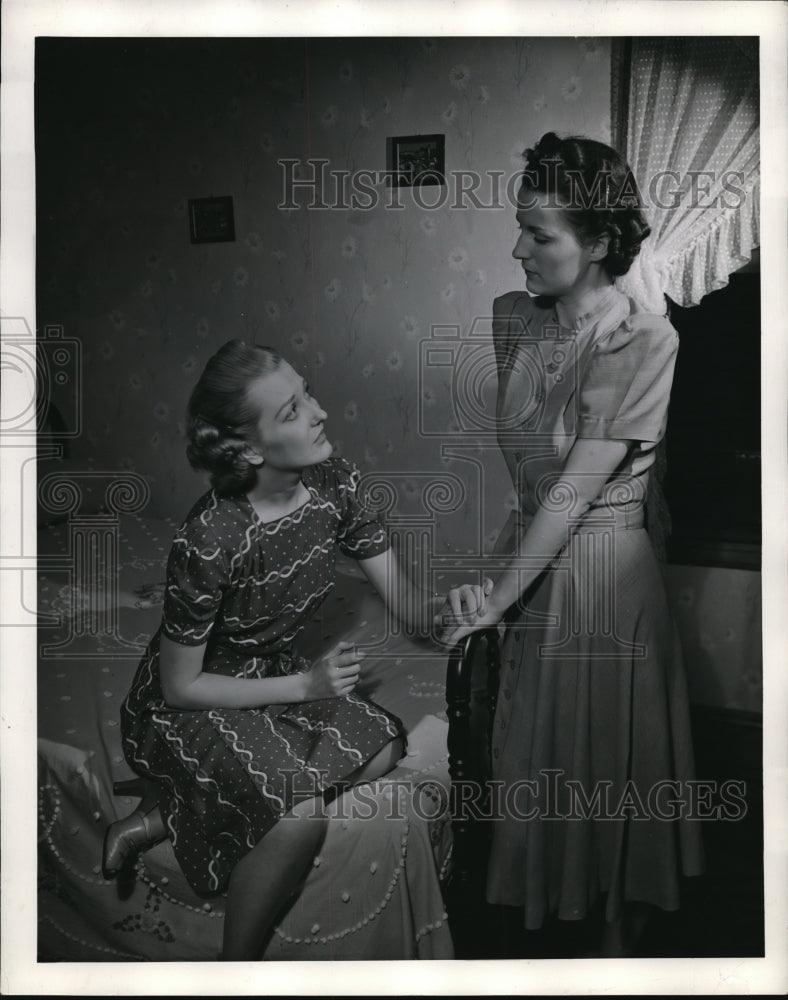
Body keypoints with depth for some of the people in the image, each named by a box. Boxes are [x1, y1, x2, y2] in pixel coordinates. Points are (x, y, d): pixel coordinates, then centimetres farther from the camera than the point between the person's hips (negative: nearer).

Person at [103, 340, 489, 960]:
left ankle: (163, 814, 0)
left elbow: (402, 600, -10)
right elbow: (181, 686, -20)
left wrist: (445, 605, -33)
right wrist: (305, 685, -23)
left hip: (272, 676, 7)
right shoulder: (208, 542, -32)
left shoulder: (331, 482, -15)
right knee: (302, 814, -28)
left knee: (383, 747, -11)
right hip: (185, 707, -7)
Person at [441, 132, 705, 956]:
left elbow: (577, 490, -20)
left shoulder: (644, 341, -18)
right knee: (527, 763, 18)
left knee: (607, 768, 12)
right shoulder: (512, 318, 0)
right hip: (526, 558, 5)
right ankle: (532, 914, 43)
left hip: (602, 571, -5)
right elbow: (514, 460, 6)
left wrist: (492, 603, -16)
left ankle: (620, 945, 38)